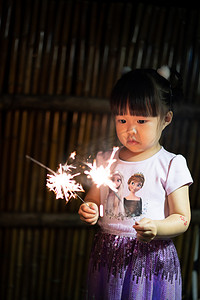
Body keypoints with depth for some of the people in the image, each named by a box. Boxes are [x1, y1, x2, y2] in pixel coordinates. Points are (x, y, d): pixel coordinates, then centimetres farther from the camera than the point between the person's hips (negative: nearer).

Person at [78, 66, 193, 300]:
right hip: (107, 260, 3)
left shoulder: (171, 165, -4)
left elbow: (182, 219, -7)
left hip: (151, 262, -3)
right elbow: (93, 200, 16)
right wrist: (89, 212, -8)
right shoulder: (105, 161, 7)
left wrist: (156, 228, -26)